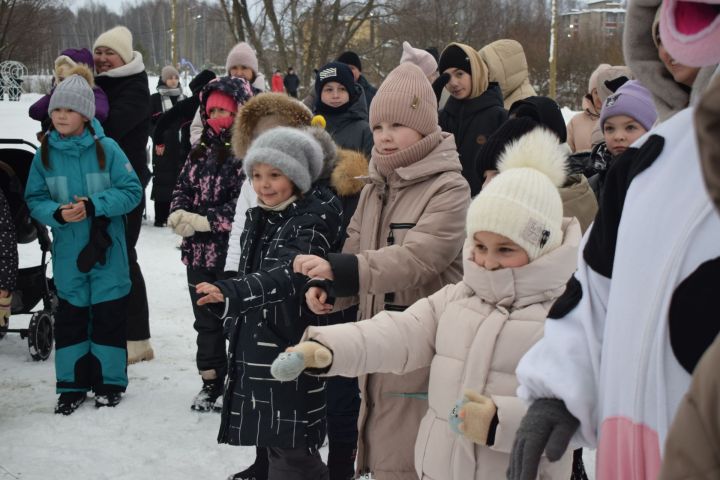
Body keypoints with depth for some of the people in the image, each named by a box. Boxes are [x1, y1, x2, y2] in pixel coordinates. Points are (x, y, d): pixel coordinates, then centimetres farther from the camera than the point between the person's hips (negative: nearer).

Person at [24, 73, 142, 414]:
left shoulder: (106, 148, -8)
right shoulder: (45, 153, -1)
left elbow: (132, 191, -7)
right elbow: (35, 199, 4)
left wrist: (94, 205, -19)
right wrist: (57, 213, -16)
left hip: (107, 249, -2)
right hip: (67, 253, 2)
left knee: (108, 315, 6)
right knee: (70, 316, 9)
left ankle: (109, 381, 21)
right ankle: (72, 384, 21)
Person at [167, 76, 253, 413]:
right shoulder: (201, 151, 11)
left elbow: (244, 202, -20)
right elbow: (182, 187, 14)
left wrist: (205, 221, -21)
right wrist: (178, 214, -7)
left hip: (232, 251, -7)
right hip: (199, 251, 7)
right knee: (205, 319, 17)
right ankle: (211, 382, 30)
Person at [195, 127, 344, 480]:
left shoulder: (311, 220, -14)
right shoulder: (258, 220, 11)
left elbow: (289, 274, -31)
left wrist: (231, 293, -46)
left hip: (291, 350, -8)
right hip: (255, 347, 8)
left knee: (289, 452, -6)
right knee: (276, 441, 16)